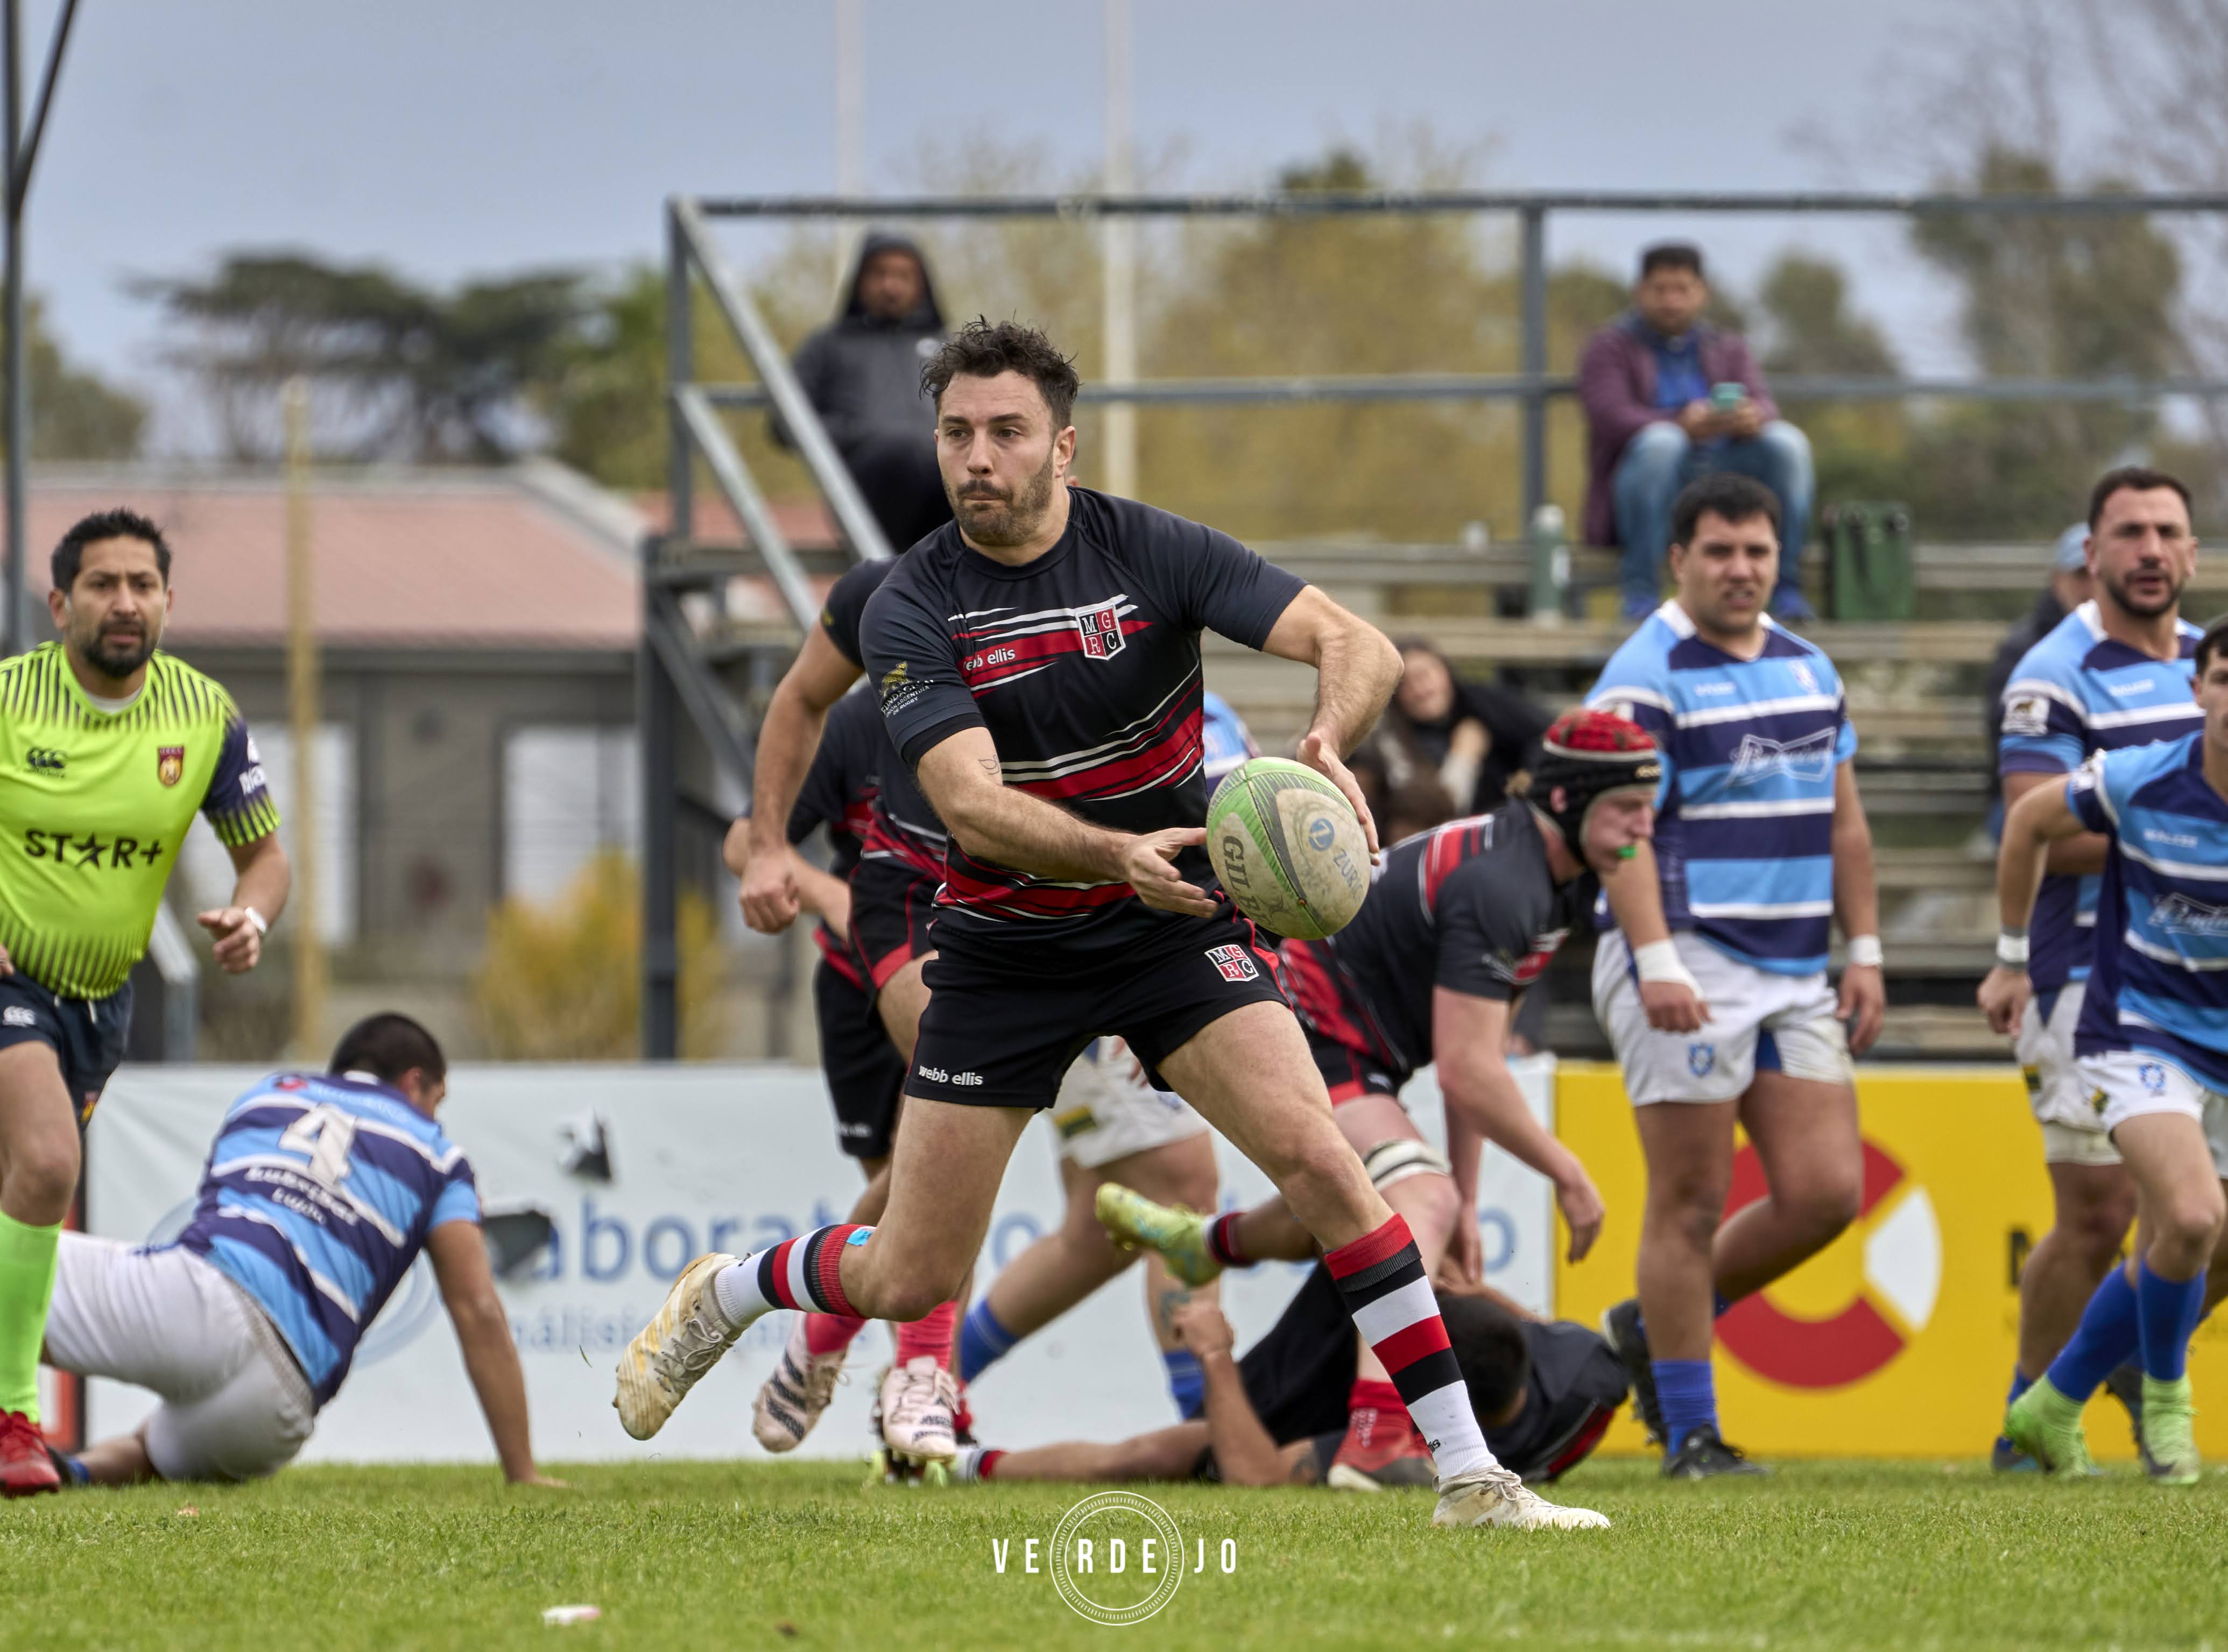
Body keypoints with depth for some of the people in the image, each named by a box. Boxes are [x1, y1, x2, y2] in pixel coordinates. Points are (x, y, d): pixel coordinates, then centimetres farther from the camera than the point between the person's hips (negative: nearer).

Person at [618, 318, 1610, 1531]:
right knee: (909, 1282, 3)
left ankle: (1470, 1476, -17)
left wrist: (1326, 737, -41)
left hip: (1175, 922, 0)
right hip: (1004, 950, 0)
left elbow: (1357, 645, -18)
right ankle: (722, 1295, 38)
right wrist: (1117, 856, -43)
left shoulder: (1154, 552, -11)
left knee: (1318, 1161, -21)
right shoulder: (909, 611, -13)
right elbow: (971, 803, -25)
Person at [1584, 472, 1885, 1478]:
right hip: (1691, 971, -7)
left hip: (1796, 977, 7)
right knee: (1693, 1204, -5)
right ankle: (1689, 1436, 1)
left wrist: (1864, 952, 13)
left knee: (1826, 1193, 0)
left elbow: (1843, 821, 20)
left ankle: (1655, 1327, 19)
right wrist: (1656, 962, -26)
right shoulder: (1645, 681, -8)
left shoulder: (1809, 671, 15)